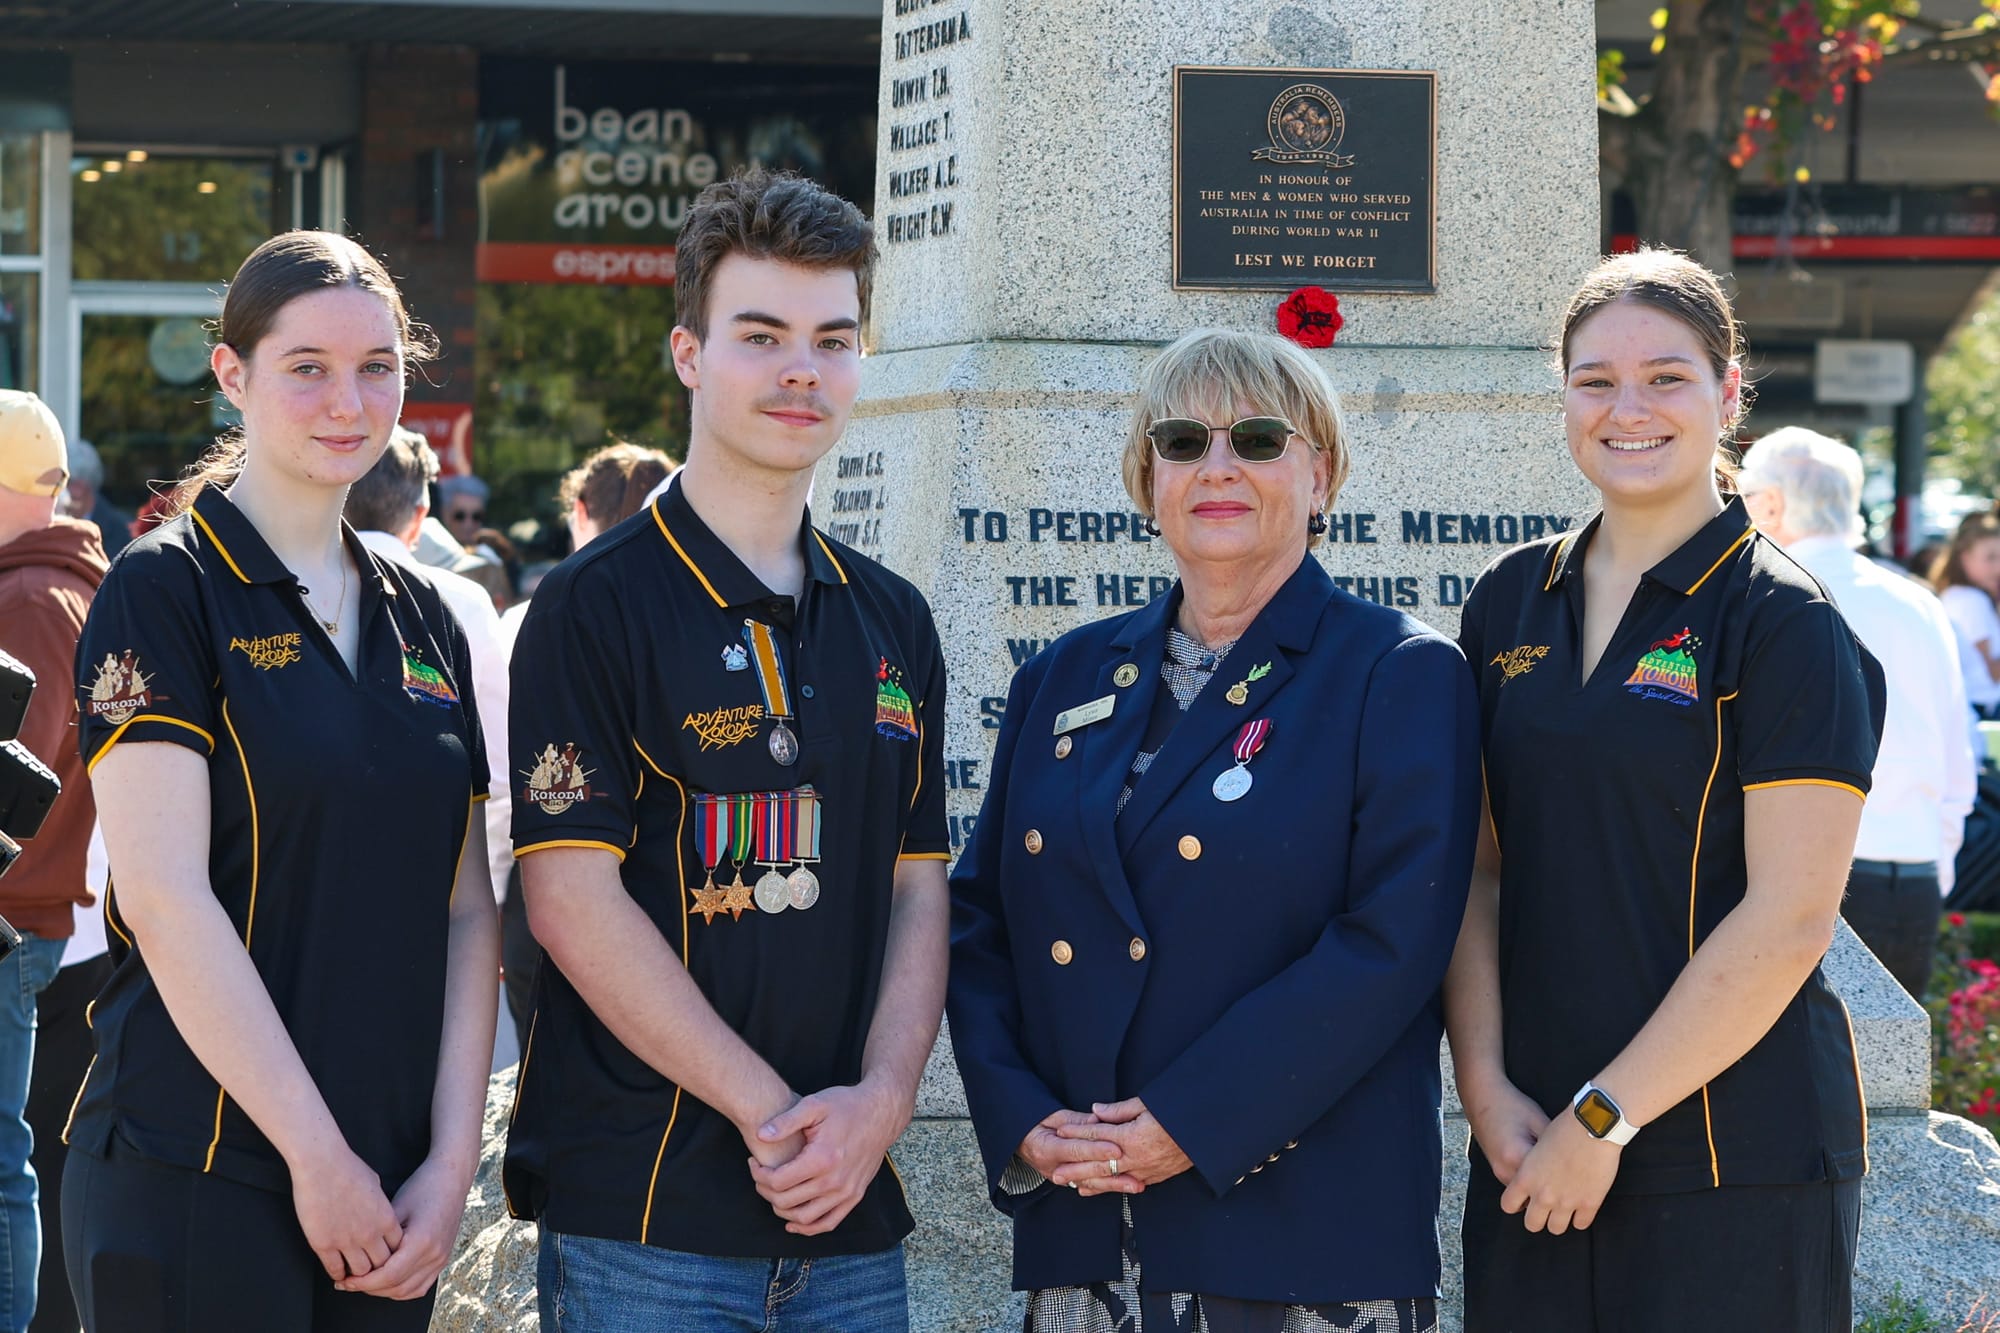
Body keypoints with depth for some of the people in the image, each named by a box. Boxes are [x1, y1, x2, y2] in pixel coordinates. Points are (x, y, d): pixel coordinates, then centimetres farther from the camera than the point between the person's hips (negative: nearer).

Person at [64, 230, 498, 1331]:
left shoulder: (422, 623, 12)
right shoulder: (164, 593, -6)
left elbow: (467, 910, 9)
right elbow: (165, 898, -14)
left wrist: (453, 1159, -3)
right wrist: (321, 1155, -16)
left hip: (388, 1195, 6)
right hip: (192, 1185, -5)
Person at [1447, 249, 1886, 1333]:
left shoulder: (1782, 624, -6)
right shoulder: (1510, 602, 9)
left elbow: (1789, 918, -13)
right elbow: (1476, 871, 8)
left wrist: (1603, 1119, -13)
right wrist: (1486, 1085, -5)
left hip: (1737, 1154, -4)